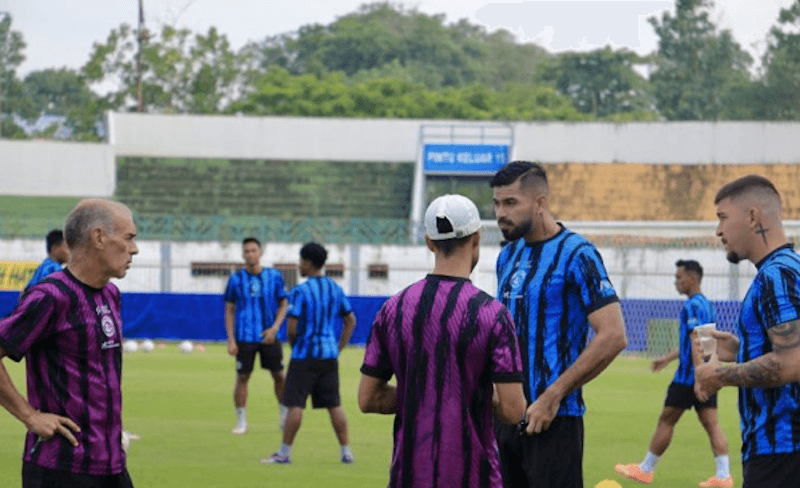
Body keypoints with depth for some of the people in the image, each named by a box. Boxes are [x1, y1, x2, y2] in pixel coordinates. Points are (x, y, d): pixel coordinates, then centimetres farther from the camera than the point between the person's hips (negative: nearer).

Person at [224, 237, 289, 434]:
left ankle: (285, 417, 20)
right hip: (245, 337, -1)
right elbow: (229, 310, 4)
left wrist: (274, 328, -10)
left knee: (279, 376, 4)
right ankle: (241, 421, 10)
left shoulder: (274, 276, 1)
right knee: (242, 377, -1)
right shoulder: (236, 279, 0)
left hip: (269, 336, 1)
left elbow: (283, 305, 5)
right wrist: (231, 340, -3)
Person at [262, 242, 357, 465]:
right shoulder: (335, 289, 8)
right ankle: (346, 452, 10)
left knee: (295, 404, -2)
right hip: (329, 356, 6)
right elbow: (351, 321, 14)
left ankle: (285, 452, 2)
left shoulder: (301, 291, -12)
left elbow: (292, 328, -15)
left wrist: (294, 345, 4)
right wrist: (339, 348, 16)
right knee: (334, 405, 10)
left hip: (305, 355, -6)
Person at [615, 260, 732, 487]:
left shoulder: (693, 306, -14)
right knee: (711, 424, 4)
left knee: (666, 421, 3)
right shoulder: (707, 304, 16)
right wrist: (668, 357, 33)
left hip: (689, 375, -9)